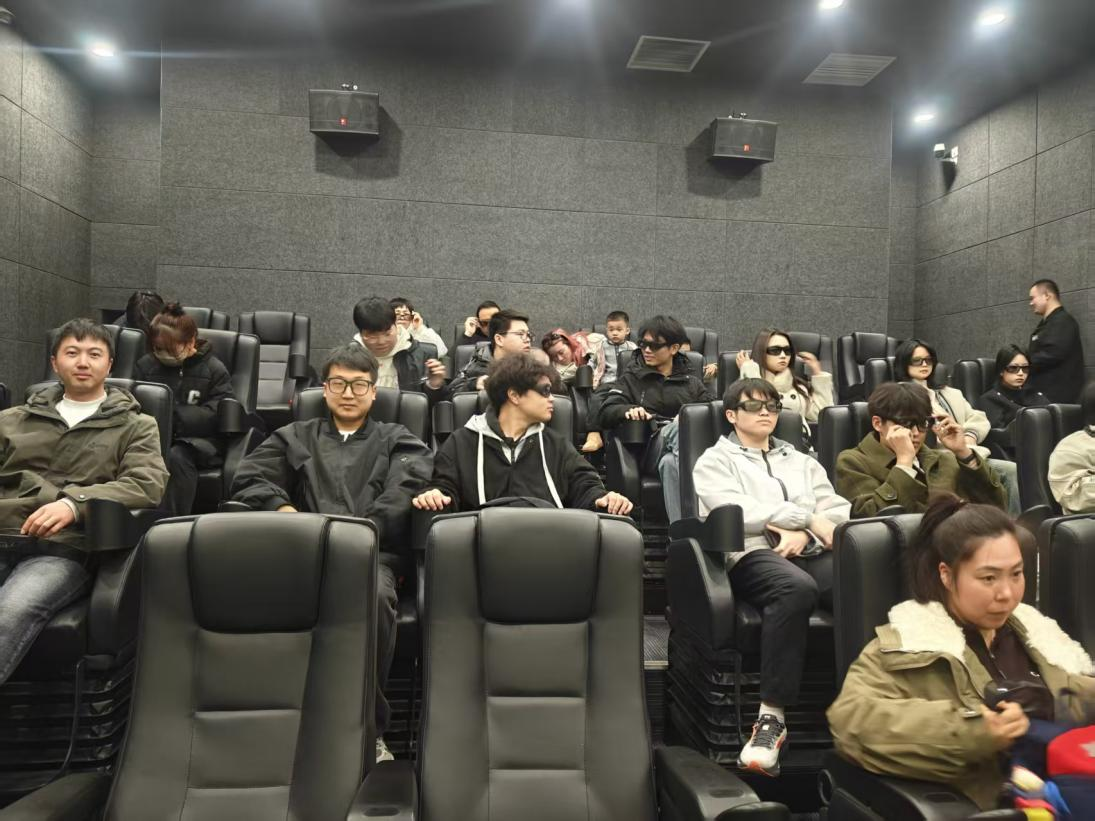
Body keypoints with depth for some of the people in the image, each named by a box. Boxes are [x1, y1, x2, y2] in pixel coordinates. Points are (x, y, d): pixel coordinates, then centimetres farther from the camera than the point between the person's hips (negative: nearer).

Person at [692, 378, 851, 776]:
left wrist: (805, 532, -6)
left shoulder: (802, 461, 31)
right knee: (796, 588, -40)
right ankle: (772, 716, -33)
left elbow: (839, 508, 16)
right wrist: (807, 517, -2)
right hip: (752, 553, -4)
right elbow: (736, 511, -3)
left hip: (812, 552, 4)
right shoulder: (715, 460, 16)